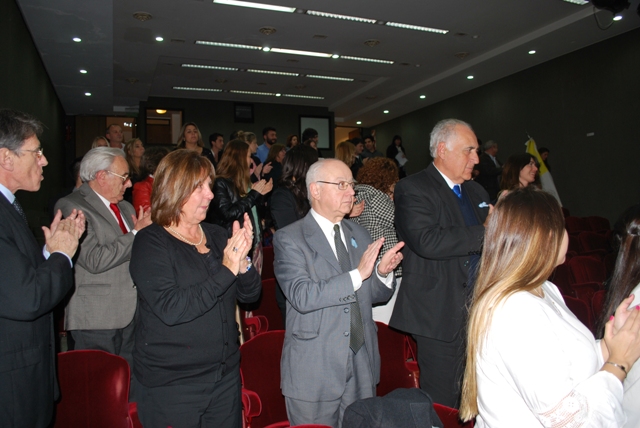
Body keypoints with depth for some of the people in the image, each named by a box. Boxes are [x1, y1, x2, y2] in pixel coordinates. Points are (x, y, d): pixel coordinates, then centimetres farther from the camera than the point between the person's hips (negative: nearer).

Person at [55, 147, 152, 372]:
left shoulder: (126, 207, 16)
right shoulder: (71, 207, -9)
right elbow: (94, 260, -21)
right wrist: (136, 233, -16)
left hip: (131, 314, 7)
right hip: (96, 319, -7)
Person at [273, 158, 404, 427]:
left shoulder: (360, 235, 9)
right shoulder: (289, 239, -11)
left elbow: (377, 295, 12)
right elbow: (301, 296, -24)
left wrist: (383, 272, -10)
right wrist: (357, 274, -28)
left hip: (362, 369, 6)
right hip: (314, 373, -5)